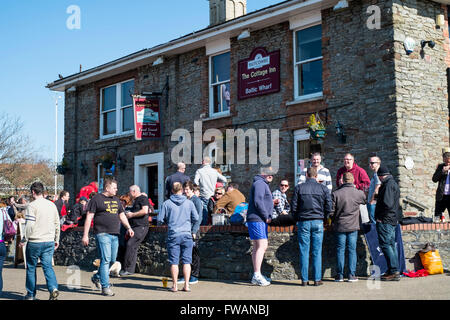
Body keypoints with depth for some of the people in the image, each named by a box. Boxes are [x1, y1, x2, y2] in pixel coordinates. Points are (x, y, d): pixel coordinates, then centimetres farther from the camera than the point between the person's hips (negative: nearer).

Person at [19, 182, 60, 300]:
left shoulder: (32, 205, -9)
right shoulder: (52, 205, 9)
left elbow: (29, 225, -14)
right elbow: (57, 224, 14)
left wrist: (24, 240, -5)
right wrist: (56, 240, 22)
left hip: (35, 242, -4)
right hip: (49, 241, 4)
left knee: (31, 267, 9)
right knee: (48, 266, 5)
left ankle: (31, 294, 17)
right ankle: (53, 288, -16)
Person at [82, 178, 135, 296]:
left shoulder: (116, 200, 19)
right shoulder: (96, 199, -3)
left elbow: (122, 215, 23)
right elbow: (89, 217, -5)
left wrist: (128, 227, 7)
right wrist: (85, 235, -9)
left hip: (115, 234, 7)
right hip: (102, 234, -7)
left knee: (112, 260, 10)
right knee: (106, 259, -10)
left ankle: (96, 278, 32)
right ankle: (105, 287, -4)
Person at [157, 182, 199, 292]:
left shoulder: (166, 203, 1)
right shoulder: (189, 203, 3)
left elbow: (160, 220, 1)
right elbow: (196, 218, 3)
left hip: (173, 235, -1)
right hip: (187, 235, 1)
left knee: (174, 261, 3)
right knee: (186, 261, 4)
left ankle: (175, 285, 5)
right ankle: (186, 285, 2)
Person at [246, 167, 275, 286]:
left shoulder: (264, 185, 24)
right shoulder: (259, 183, -9)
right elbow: (258, 201, -19)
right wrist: (266, 217, -14)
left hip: (261, 220, 11)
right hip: (257, 219, -11)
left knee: (260, 247, 12)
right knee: (261, 246, -14)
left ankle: (256, 275, 16)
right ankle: (257, 276, -15)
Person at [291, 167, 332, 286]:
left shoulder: (299, 188, 1)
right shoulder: (323, 188, 3)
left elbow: (294, 206, 1)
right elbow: (328, 207, 3)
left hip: (303, 222, 0)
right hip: (318, 222, 0)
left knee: (304, 252, 3)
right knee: (317, 252, 4)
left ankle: (304, 280, 3)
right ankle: (317, 279, 4)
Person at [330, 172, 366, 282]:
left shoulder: (336, 194, -9)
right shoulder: (359, 193, -4)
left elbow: (331, 212, -7)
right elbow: (365, 200, 20)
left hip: (339, 226, -1)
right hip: (353, 226, 1)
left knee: (340, 250, 6)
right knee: (352, 250, 7)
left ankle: (340, 275, 9)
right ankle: (352, 275, 6)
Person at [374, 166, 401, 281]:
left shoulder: (388, 185, -14)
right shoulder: (394, 184, 18)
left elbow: (387, 203, -25)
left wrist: (380, 217, -14)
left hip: (385, 221, -10)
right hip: (393, 220, 10)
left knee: (385, 245, -8)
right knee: (391, 245, 12)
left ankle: (394, 271, -10)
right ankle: (394, 271, 15)